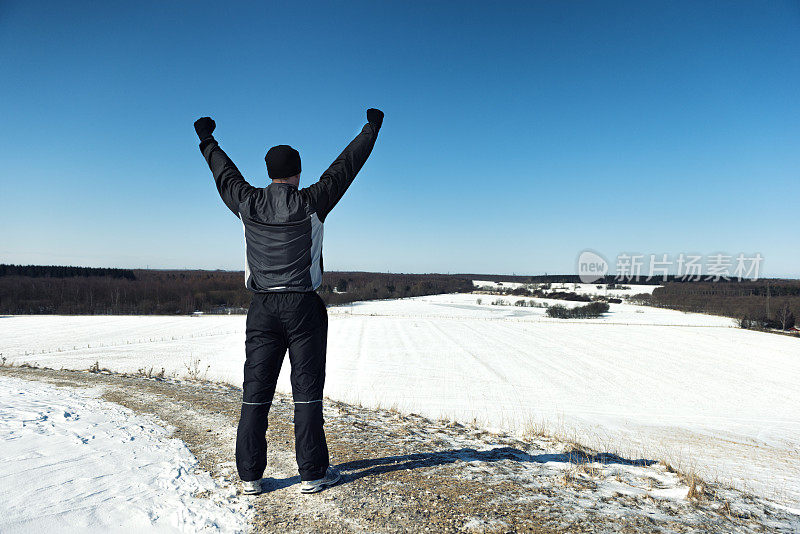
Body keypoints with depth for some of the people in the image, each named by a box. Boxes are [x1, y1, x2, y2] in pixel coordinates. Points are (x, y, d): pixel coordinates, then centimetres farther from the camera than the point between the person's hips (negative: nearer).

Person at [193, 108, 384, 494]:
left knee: (255, 392, 9)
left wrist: (207, 140, 39)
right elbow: (345, 166, 2)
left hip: (262, 309, 3)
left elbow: (224, 173, 20)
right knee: (307, 392, 4)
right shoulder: (311, 203, -6)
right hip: (303, 307, -3)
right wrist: (372, 129, 14)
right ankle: (312, 473, 11)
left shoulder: (247, 204, 2)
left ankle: (250, 475, 15)